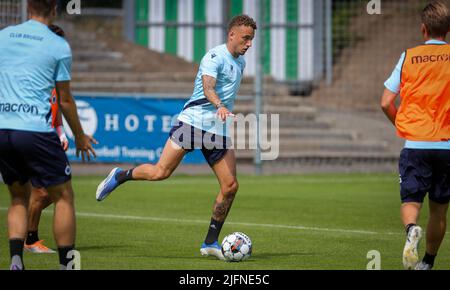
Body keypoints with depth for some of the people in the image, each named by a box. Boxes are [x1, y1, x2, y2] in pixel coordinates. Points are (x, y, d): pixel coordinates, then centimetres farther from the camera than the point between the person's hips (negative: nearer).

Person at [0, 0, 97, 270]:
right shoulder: (59, 46, 0)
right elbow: (65, 100, 4)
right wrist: (80, 136, 18)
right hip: (36, 130, -5)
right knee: (63, 197, 8)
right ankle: (66, 264, 5)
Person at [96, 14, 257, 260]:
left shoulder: (240, 63, 18)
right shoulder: (215, 56, -9)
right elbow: (207, 87, -27)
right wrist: (219, 106, -44)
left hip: (218, 131, 7)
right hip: (193, 120, -7)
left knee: (230, 186, -4)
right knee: (161, 172, -14)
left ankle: (210, 243, 5)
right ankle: (119, 176, 15)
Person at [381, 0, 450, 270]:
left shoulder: (408, 56, 3)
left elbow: (386, 103, 2)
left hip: (415, 144, -1)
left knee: (411, 200, 1)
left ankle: (412, 229, -31)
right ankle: (428, 262, 19)